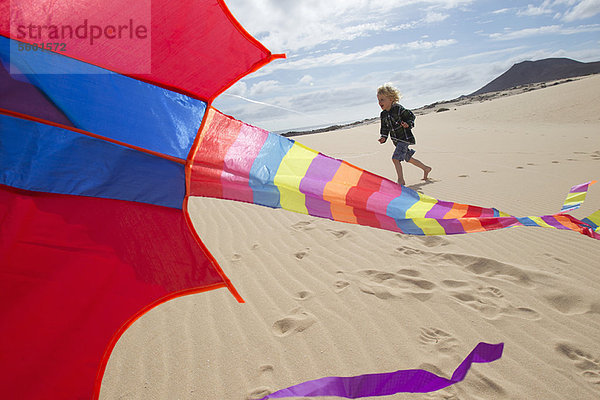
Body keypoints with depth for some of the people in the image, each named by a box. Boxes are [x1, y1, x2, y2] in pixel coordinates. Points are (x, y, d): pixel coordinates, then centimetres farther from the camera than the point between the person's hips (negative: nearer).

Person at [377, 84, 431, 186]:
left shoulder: (398, 109, -15)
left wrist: (408, 124, -25)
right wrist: (383, 137, -1)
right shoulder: (383, 115, 5)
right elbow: (384, 128, 14)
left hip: (405, 138, -8)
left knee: (395, 158, -19)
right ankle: (426, 168, 39)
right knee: (408, 158, 19)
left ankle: (401, 180, -10)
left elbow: (411, 116, -7)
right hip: (397, 140, 8)